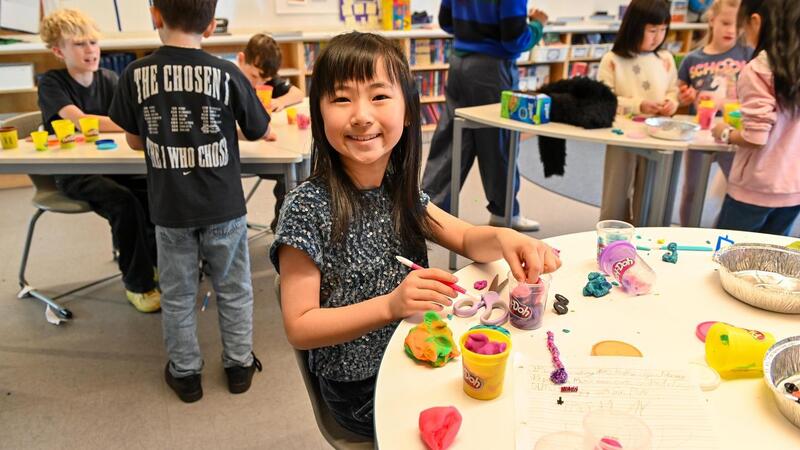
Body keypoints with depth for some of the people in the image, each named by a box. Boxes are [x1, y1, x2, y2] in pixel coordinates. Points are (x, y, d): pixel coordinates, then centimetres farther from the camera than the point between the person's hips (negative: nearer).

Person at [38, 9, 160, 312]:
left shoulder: (107, 79, 6)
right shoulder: (51, 83, -8)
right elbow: (80, 121, -24)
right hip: (71, 172, -4)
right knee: (123, 202, -31)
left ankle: (159, 260, 2)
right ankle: (137, 283, -15)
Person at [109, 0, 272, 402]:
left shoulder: (136, 74, -6)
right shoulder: (227, 74, -11)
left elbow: (135, 140, 5)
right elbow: (260, 132, 1)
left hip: (169, 208, 1)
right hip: (223, 206, -1)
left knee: (177, 294, 17)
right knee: (233, 289, 16)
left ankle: (185, 372, 30)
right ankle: (239, 363, 30)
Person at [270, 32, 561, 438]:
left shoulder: (401, 189, -3)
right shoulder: (308, 207, -21)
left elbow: (466, 239, 5)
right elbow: (299, 328, -19)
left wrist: (503, 238, -18)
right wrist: (390, 305, -32)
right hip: (361, 390, -5)